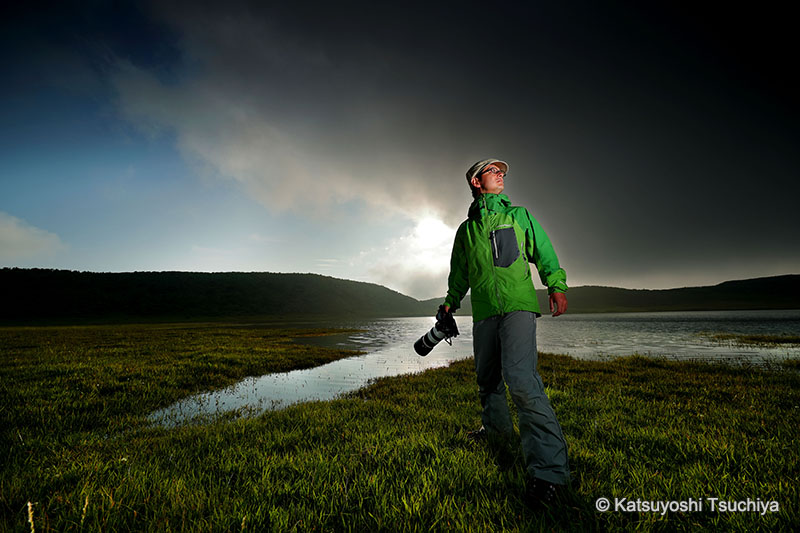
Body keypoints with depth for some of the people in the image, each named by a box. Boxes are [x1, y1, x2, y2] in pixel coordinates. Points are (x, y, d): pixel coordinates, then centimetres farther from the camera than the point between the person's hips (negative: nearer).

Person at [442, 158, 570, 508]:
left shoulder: (519, 215, 16)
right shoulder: (465, 229, 19)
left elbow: (543, 253, 10)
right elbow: (459, 274, 24)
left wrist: (556, 284, -4)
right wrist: (451, 302, 15)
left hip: (517, 306, -3)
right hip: (483, 312, 4)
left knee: (521, 378, -20)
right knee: (487, 378, 13)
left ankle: (548, 470, -16)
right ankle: (496, 430, 37)